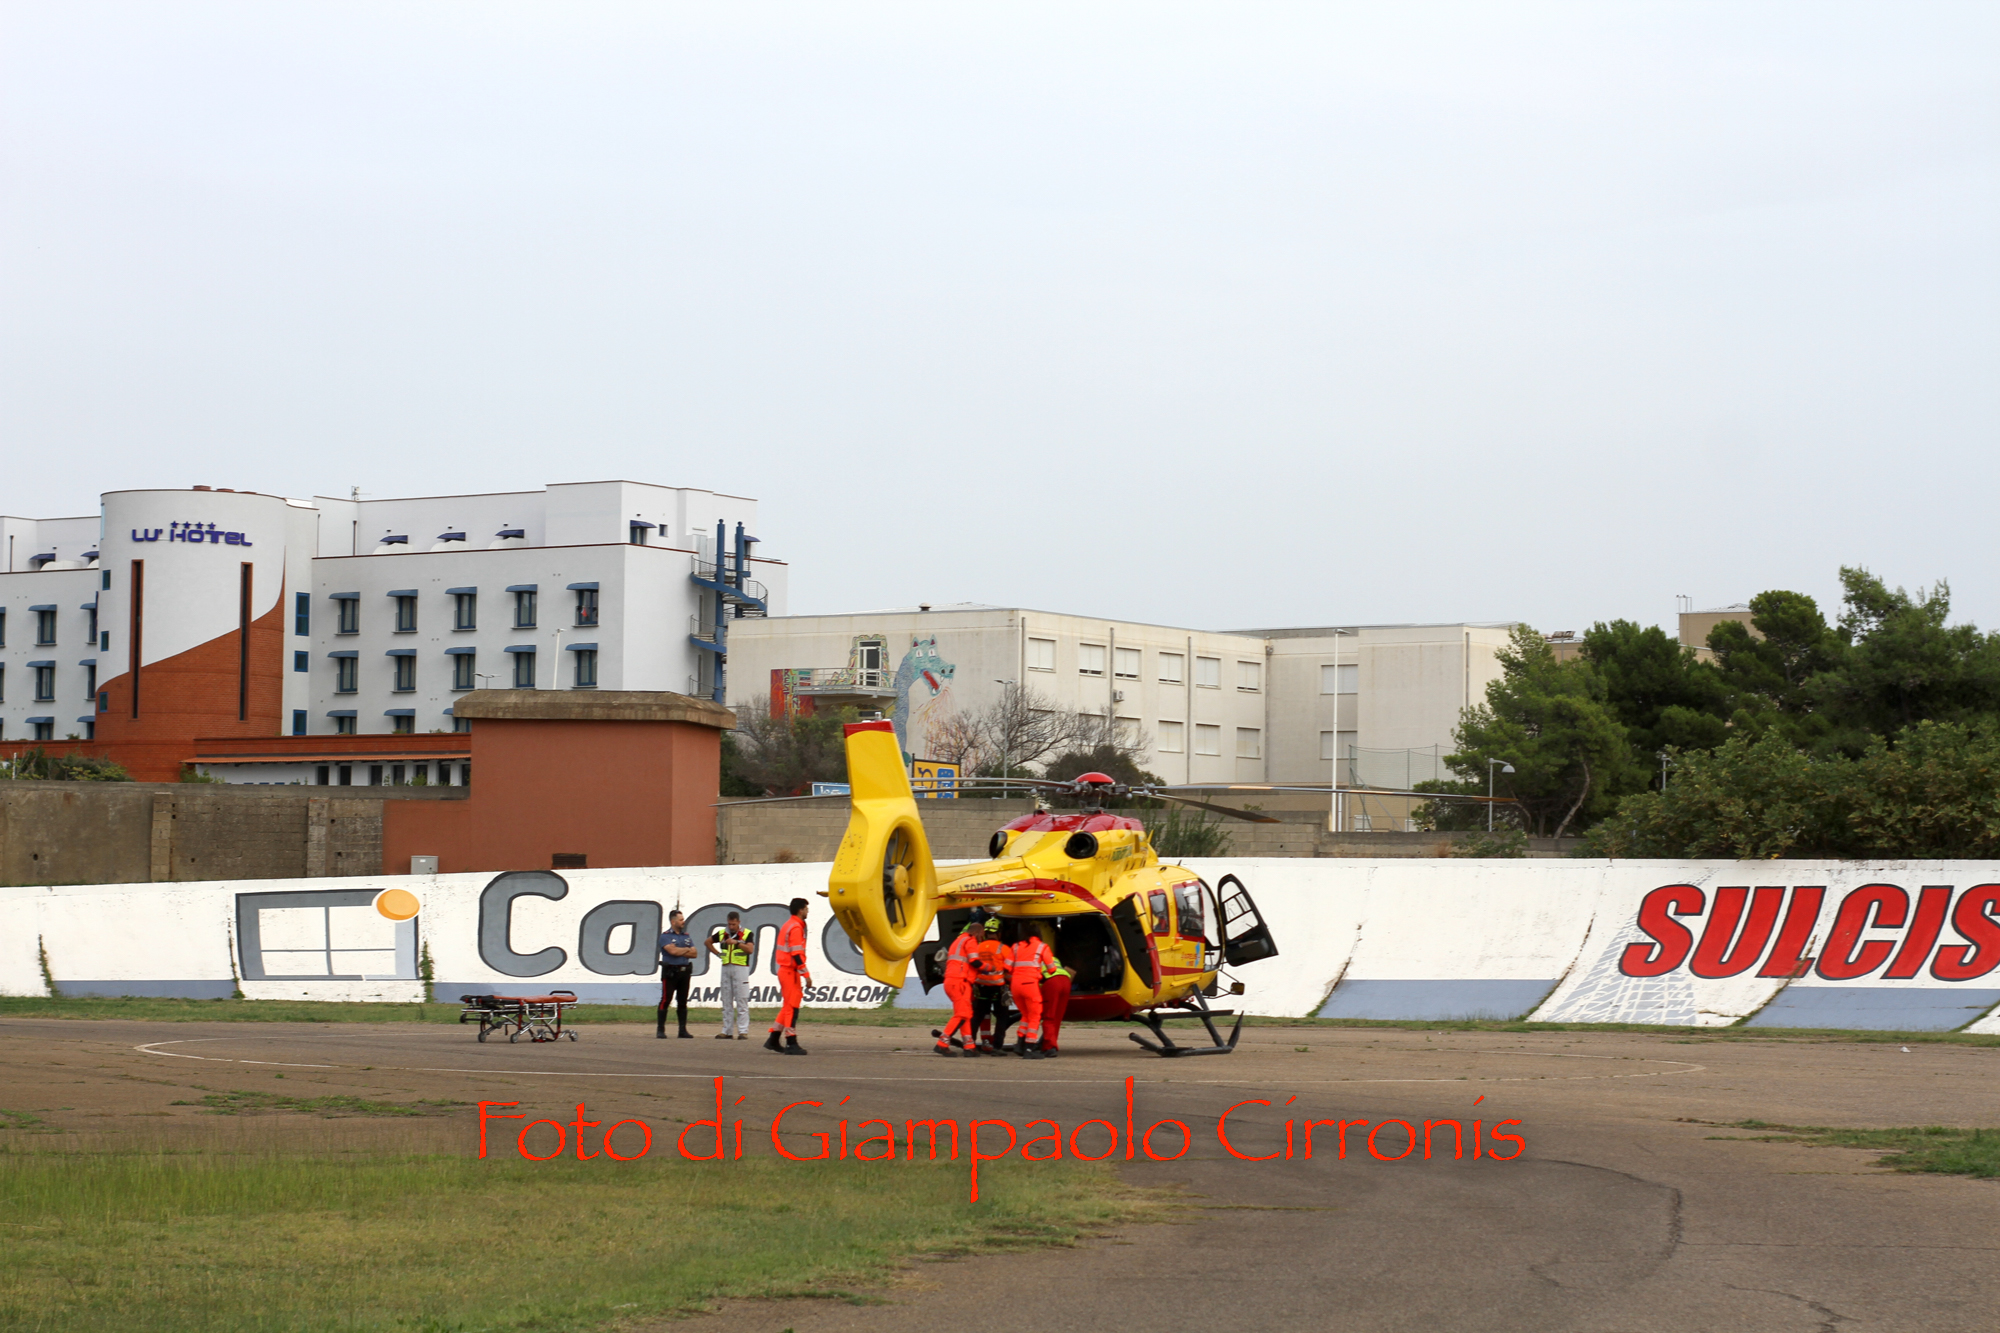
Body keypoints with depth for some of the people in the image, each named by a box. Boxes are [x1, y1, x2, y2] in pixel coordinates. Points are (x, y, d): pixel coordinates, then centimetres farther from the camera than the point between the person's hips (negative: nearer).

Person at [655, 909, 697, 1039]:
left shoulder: (687, 936, 16)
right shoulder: (665, 936, -3)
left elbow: (694, 954, 7)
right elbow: (672, 951, -18)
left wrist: (680, 952, -8)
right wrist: (687, 950, -2)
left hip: (684, 972, 6)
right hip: (670, 972, -6)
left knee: (683, 1002, 7)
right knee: (665, 1000, -7)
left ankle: (683, 1029, 11)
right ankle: (660, 1030, -3)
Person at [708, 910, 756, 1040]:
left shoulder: (747, 934, -2)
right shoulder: (722, 934, 9)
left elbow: (750, 950, -16)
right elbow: (708, 942, 24)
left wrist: (737, 942, -27)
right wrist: (717, 954, 13)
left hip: (740, 968, -5)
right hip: (726, 968, 5)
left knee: (742, 1001, -6)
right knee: (726, 1001, 7)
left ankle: (743, 1031, -5)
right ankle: (727, 1031, 12)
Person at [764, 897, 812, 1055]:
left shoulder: (788, 925, 17)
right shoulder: (796, 928, -14)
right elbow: (797, 954, -20)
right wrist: (806, 975, -20)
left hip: (784, 970, 10)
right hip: (790, 971, -10)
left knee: (788, 1006, 16)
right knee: (792, 1007, -7)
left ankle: (773, 1040, 18)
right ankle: (791, 1044, -6)